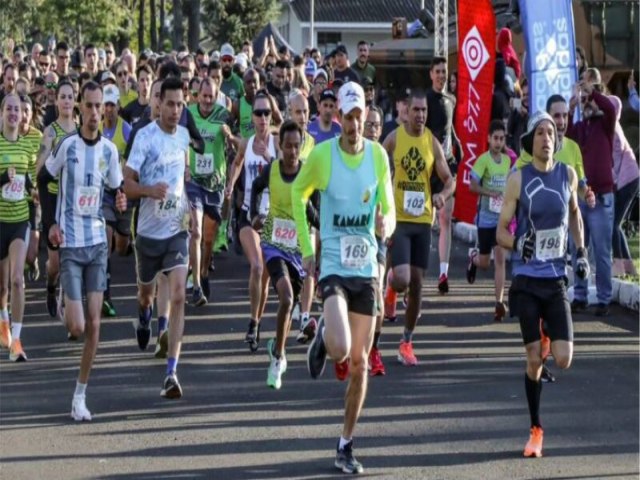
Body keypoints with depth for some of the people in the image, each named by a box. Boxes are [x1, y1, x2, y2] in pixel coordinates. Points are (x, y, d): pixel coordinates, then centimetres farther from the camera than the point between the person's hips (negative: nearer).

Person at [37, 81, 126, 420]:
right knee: (77, 327, -10)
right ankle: (68, 310, 29)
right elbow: (42, 180, 3)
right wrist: (51, 223, -5)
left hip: (98, 242, 3)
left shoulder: (109, 150, 2)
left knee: (94, 324, 0)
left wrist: (121, 203, -10)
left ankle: (81, 394, 11)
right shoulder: (67, 146, -9)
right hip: (70, 243, -3)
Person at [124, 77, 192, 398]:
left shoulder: (183, 135, 3)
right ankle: (143, 320, 58)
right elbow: (127, 183, -15)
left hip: (177, 229, 2)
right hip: (149, 229, -2)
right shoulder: (145, 137, -13)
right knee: (146, 291, 18)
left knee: (178, 296, -13)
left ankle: (171, 373, -17)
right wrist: (149, 190, -34)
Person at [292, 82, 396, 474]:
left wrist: (387, 224, -17)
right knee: (340, 350, -23)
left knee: (360, 362, 6)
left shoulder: (378, 155, 0)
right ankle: (322, 337, 15)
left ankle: (346, 446, 17)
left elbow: (389, 207, 7)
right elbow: (298, 194, 8)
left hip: (367, 268, 3)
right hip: (333, 266, -3)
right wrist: (306, 248, 4)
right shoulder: (322, 155, -8)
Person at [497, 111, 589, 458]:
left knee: (563, 359, -8)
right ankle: (535, 430, 14)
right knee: (534, 360, 0)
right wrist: (519, 245, -22)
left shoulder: (568, 175, 2)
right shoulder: (518, 179, -6)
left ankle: (549, 341, 29)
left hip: (557, 278, 2)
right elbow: (501, 231, -2)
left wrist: (581, 252, 13)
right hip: (527, 280, -2)